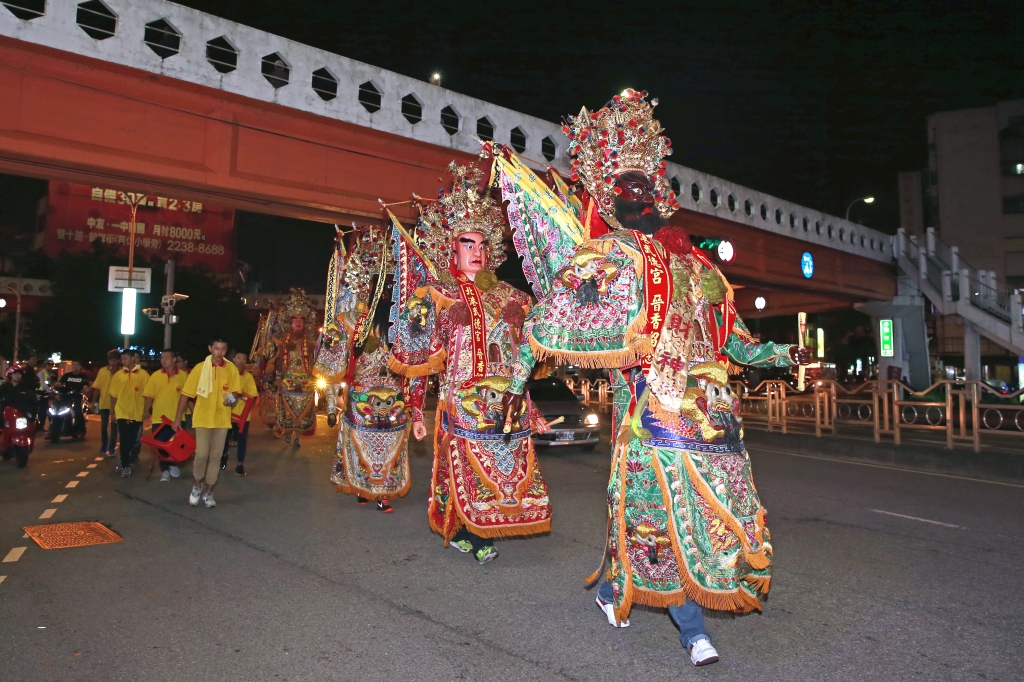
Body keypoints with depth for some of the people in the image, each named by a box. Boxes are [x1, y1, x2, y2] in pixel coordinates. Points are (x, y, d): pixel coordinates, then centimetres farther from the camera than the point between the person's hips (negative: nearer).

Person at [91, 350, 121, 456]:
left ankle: (111, 449, 6)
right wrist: (94, 401, 0)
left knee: (114, 426, 2)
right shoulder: (102, 370, 3)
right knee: (104, 426, 12)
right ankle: (104, 446, 29)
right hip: (104, 403, 2)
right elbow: (97, 387, 3)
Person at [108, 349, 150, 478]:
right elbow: (113, 394, 7)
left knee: (134, 439, 10)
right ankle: (125, 465, 8)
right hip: (122, 412, 1)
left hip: (137, 412, -1)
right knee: (124, 440, 1)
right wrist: (112, 411, 8)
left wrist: (146, 411, -2)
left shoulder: (143, 374, -4)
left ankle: (133, 456, 30)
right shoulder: (118, 375, 2)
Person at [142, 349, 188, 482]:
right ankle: (165, 470, 17)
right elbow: (149, 395, 0)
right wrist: (146, 411, -9)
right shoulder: (155, 375, 1)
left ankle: (173, 465, 26)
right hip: (159, 417, 1)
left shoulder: (183, 376, -1)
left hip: (176, 417, -1)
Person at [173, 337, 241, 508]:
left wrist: (232, 397, -15)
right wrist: (178, 417, -4)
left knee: (215, 457, 6)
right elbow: (186, 394, -2)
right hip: (203, 418, -2)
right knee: (201, 454, -8)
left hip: (222, 419, 2)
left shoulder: (232, 369, 0)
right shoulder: (200, 368, -5)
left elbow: (236, 391, 9)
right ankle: (196, 486, 18)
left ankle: (208, 492, 19)